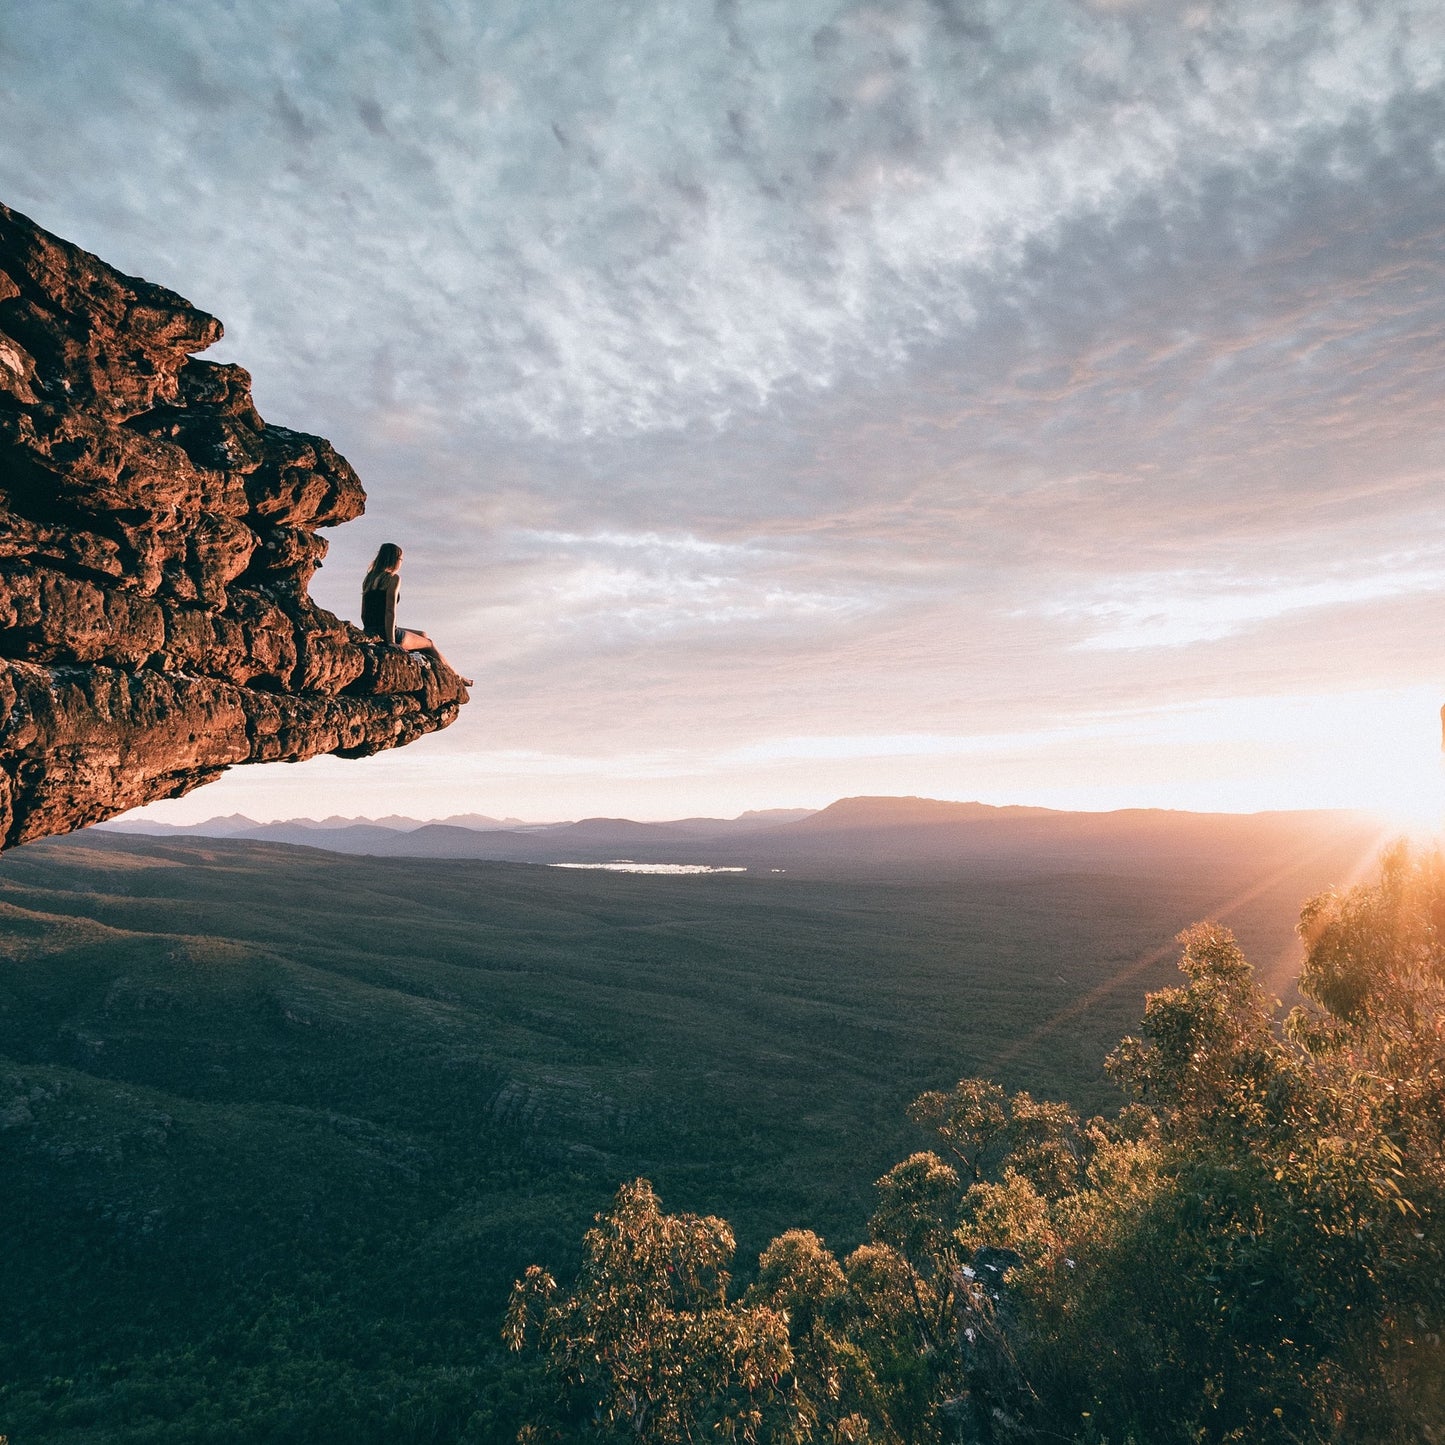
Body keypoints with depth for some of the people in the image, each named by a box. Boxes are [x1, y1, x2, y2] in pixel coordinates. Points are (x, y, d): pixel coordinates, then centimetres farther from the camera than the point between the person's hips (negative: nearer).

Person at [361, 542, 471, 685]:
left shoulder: (369, 579, 14)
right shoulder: (393, 579, -10)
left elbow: (364, 614, 15)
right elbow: (390, 611, -18)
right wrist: (391, 641, -18)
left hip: (369, 633, 9)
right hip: (384, 634, -9)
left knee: (423, 635, 26)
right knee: (429, 644, 16)